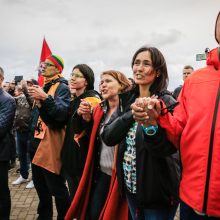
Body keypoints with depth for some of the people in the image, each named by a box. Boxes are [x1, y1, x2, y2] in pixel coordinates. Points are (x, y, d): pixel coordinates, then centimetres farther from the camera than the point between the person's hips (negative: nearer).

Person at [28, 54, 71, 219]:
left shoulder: (62, 87, -8)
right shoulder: (43, 86, 17)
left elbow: (63, 113, -23)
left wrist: (45, 98, -31)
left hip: (51, 143, -9)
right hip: (37, 141, 9)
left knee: (56, 187, -2)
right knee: (39, 183, 19)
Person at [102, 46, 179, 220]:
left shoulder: (166, 102, -14)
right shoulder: (127, 99, 2)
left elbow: (168, 149, -20)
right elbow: (108, 137, -7)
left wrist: (150, 124, -37)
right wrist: (131, 114, -20)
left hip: (158, 191, -5)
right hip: (130, 185, 5)